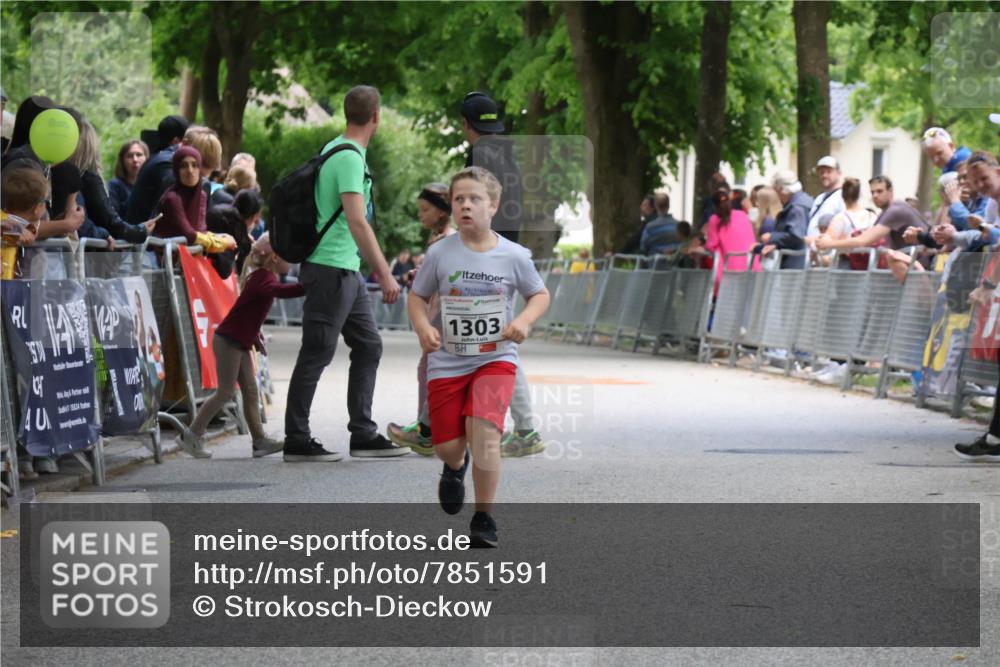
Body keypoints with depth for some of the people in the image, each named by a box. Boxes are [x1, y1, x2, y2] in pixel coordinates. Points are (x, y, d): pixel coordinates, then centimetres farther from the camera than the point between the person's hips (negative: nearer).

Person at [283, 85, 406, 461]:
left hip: (346, 270, 10)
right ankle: (296, 441, 0)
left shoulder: (336, 151, 15)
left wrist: (375, 267, 28)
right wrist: (385, 274, -23)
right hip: (330, 270, -10)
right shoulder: (349, 158, -16)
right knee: (316, 355, -5)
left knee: (368, 346, 11)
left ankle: (364, 435, 15)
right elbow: (357, 222, -23)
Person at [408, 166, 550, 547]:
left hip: (495, 358, -1)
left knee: (484, 431, -22)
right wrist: (423, 328, -12)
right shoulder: (439, 254, -5)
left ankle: (484, 518, -4)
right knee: (447, 447, 0)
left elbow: (540, 295, 10)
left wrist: (524, 320, -11)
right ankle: (455, 467, 42)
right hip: (447, 361, 1)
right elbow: (417, 296, 8)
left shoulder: (514, 256, -5)